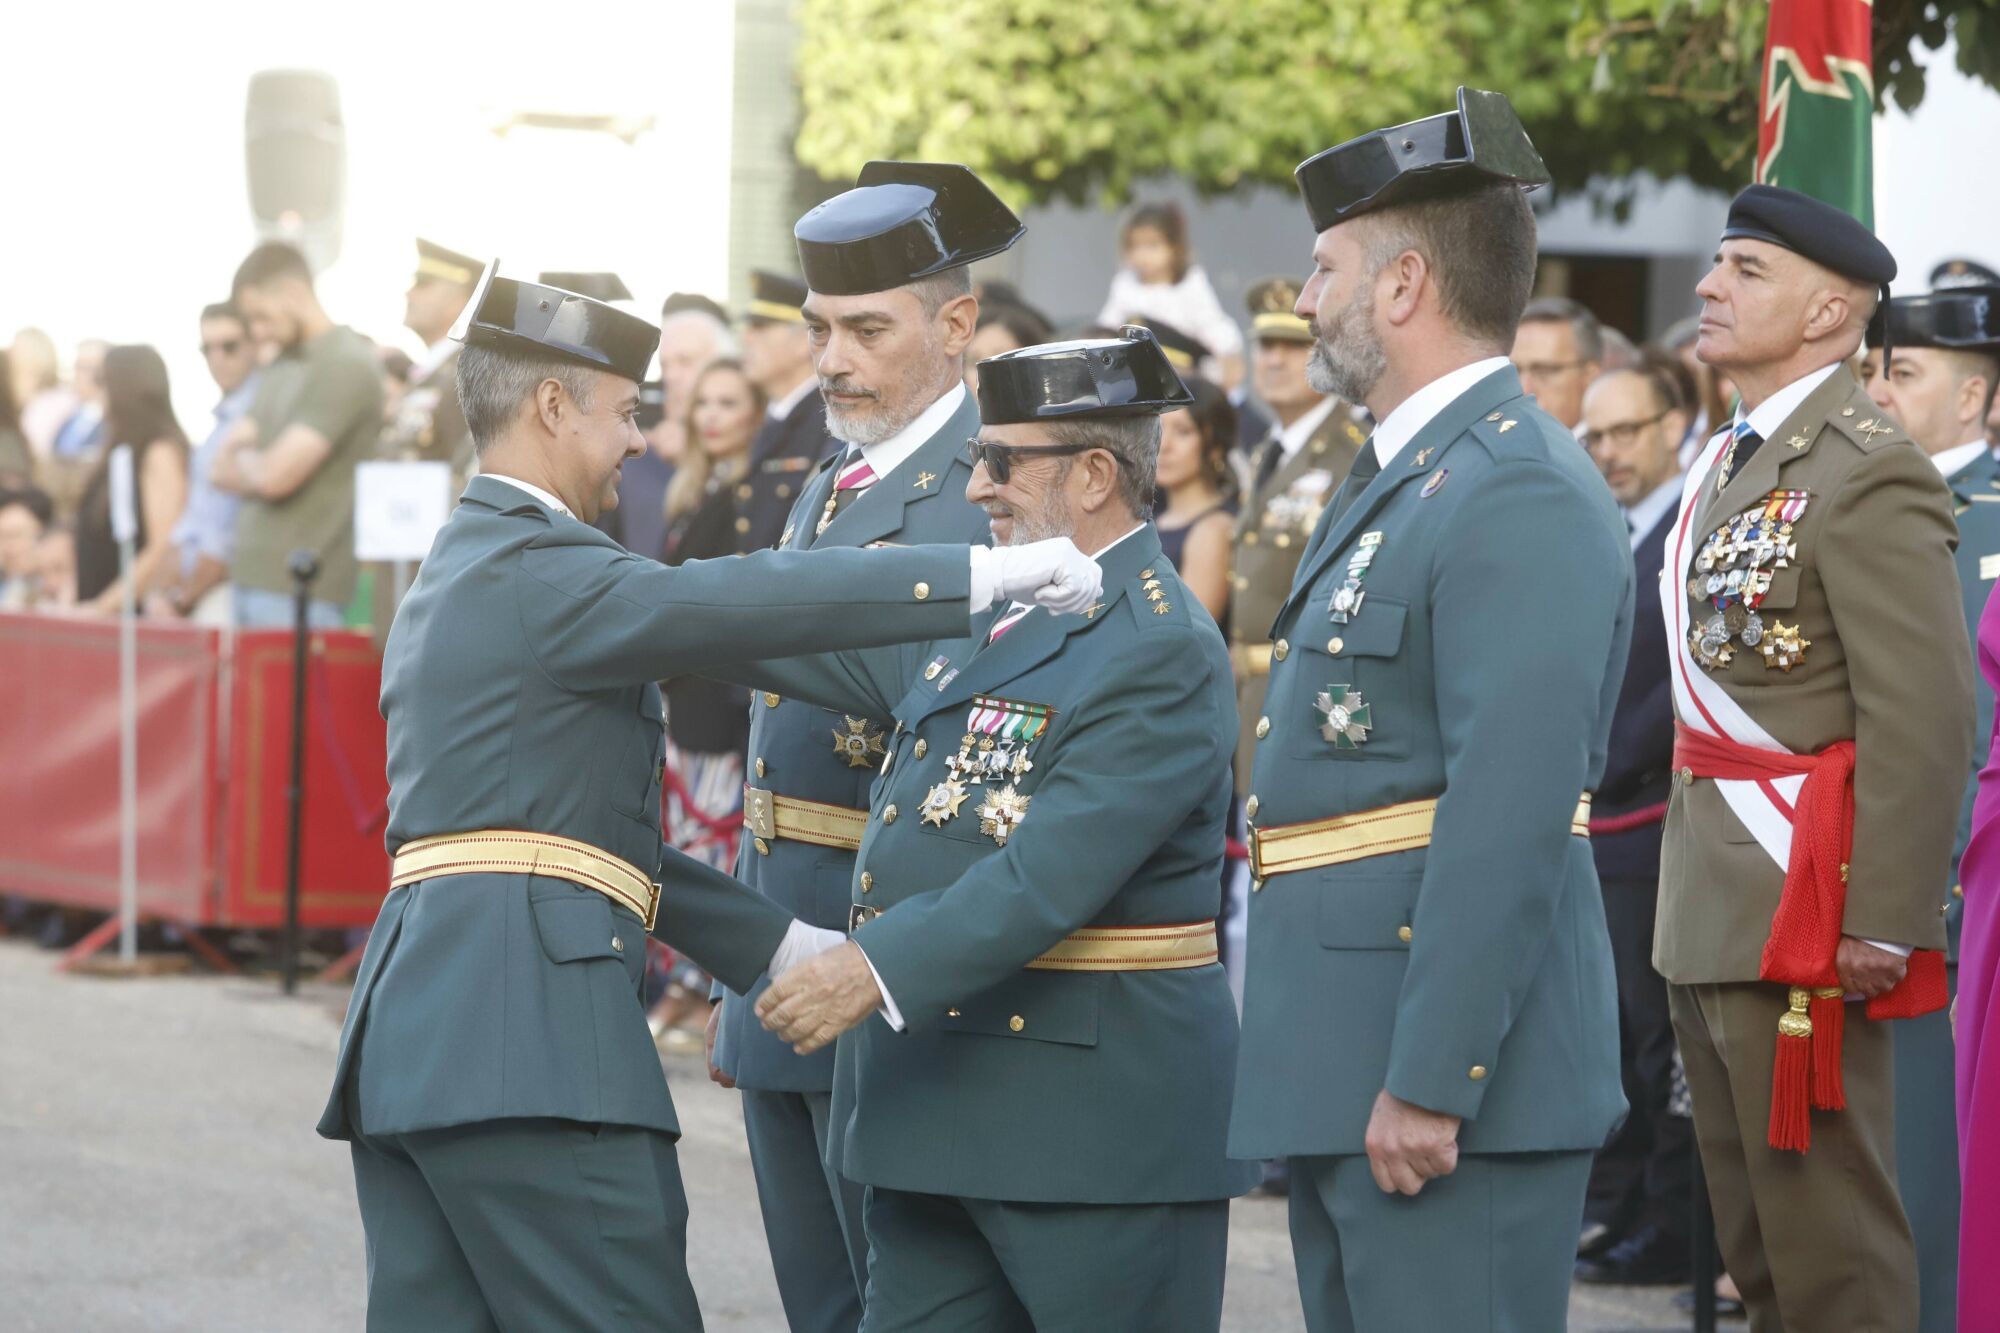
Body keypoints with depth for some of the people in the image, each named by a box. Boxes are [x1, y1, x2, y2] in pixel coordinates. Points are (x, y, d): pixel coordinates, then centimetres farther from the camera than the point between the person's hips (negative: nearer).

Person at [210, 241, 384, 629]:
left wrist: (243, 460, 3)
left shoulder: (346, 366, -11)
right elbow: (221, 470, 17)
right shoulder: (282, 366, 18)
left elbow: (275, 476, -18)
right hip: (253, 579, 8)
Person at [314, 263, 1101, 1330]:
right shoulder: (534, 567, -7)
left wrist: (781, 946, 23)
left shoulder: (452, 582, 25)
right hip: (523, 1035, -10)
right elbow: (728, 602, -22)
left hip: (411, 1033, 10)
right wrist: (993, 574, -22)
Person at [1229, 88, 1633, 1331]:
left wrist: (1428, 1084, -25)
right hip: (1340, 1061, 10)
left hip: (1452, 1070, -10)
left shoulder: (1520, 496, -16)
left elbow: (1510, 818, -23)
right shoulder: (1403, 479, 18)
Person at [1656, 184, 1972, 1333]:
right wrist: (1690, 895, 14)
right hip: (1712, 915, 10)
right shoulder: (1727, 465, 15)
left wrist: (1883, 921, -23)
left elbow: (1925, 719, -20)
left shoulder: (1869, 474, -15)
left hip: (1807, 916, -10)